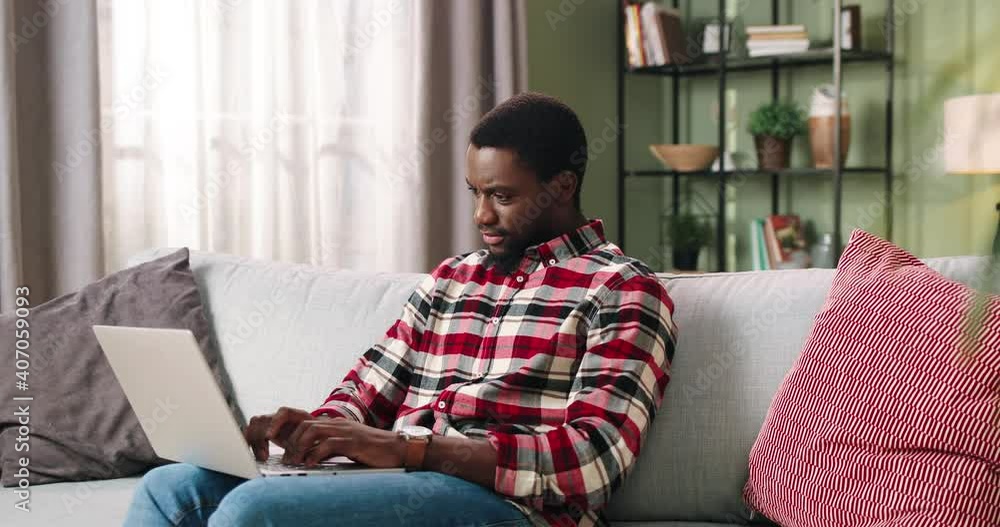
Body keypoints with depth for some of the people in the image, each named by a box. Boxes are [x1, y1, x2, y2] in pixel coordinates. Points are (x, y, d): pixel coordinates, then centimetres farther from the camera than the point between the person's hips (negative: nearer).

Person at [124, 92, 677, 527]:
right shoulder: (451, 278, 22)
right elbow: (365, 390, 21)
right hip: (394, 483, 7)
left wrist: (403, 446, -20)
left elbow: (596, 457, -13)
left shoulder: (622, 291, 0)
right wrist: (318, 429, -6)